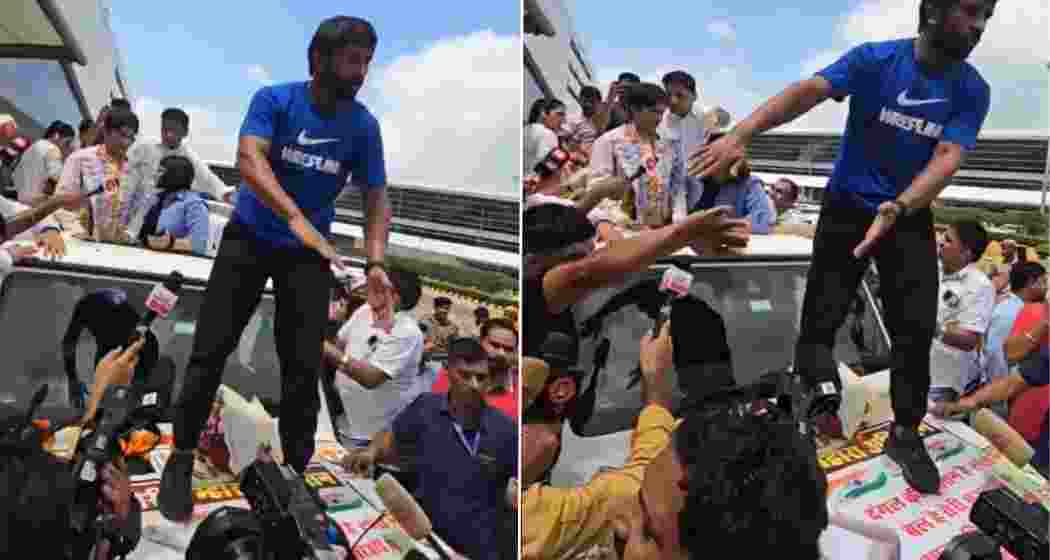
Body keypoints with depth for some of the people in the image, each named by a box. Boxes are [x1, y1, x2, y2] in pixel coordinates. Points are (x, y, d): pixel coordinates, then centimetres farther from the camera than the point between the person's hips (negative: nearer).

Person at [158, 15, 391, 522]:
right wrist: (296, 218, -45)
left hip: (309, 253, 2)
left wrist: (375, 264, -22)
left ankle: (296, 471, 13)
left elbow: (375, 198, -5)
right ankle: (181, 458, 16)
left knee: (304, 367, -3)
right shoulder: (274, 100, -14)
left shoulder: (363, 125, -7)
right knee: (211, 350, -1)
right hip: (249, 239, -1)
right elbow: (249, 158, -29)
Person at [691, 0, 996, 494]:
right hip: (846, 209, -2)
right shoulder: (874, 59, -12)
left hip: (912, 216, 2)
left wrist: (894, 210, -36)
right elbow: (808, 91, -26)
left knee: (916, 328, -2)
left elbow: (947, 158, -17)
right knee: (821, 319, -3)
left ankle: (906, 432, 14)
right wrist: (740, 134, -43)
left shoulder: (972, 90, -6)